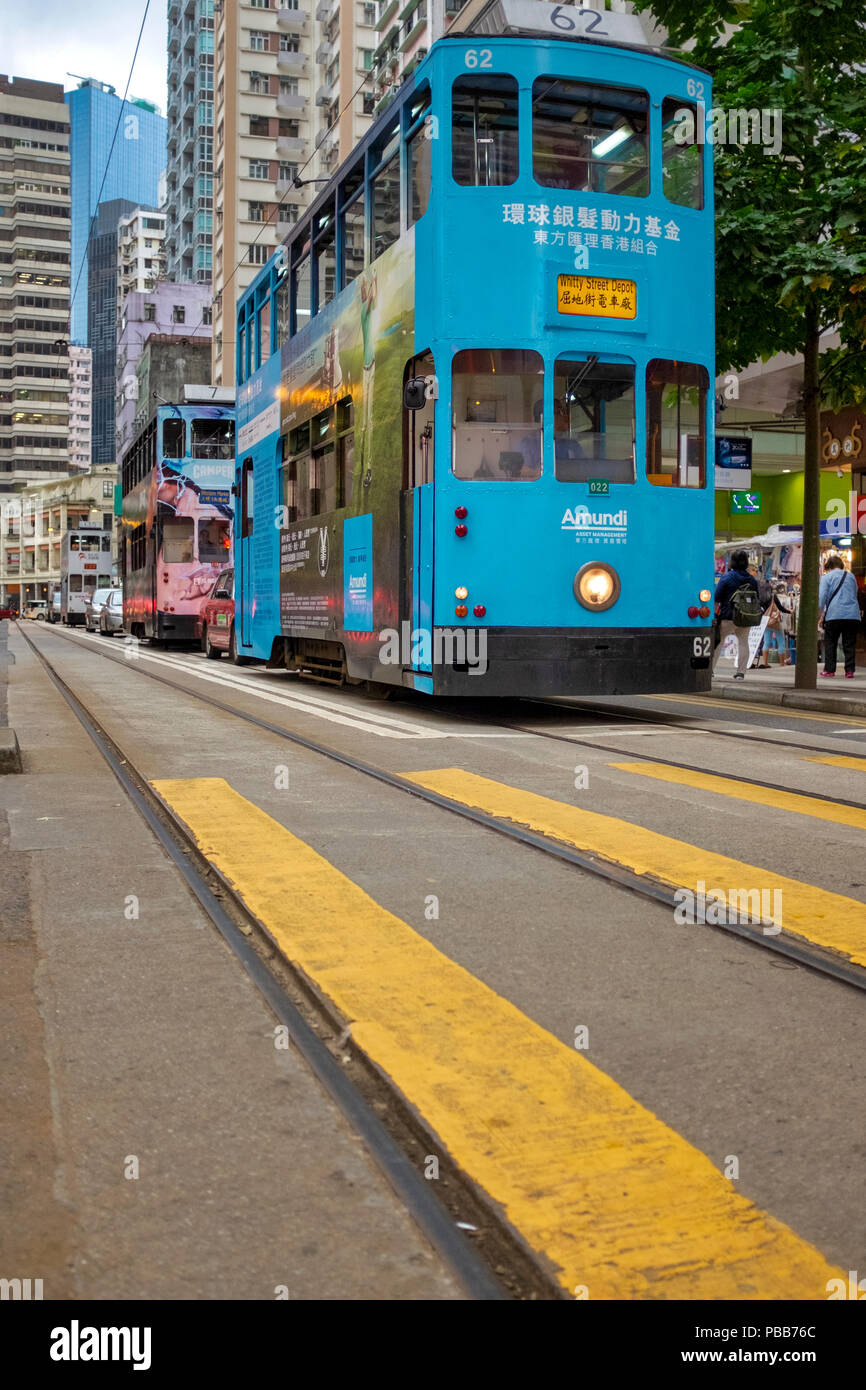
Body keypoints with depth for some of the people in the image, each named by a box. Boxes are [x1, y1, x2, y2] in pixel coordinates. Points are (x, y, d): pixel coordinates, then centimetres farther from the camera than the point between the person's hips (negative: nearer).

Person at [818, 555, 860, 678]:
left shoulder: (826, 577, 4)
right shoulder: (851, 576, 17)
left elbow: (822, 597, -2)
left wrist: (820, 615, 3)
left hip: (834, 615, -3)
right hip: (853, 615, 3)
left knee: (830, 643, 6)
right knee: (849, 644, 5)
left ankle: (829, 669, 3)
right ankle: (849, 670, 0)